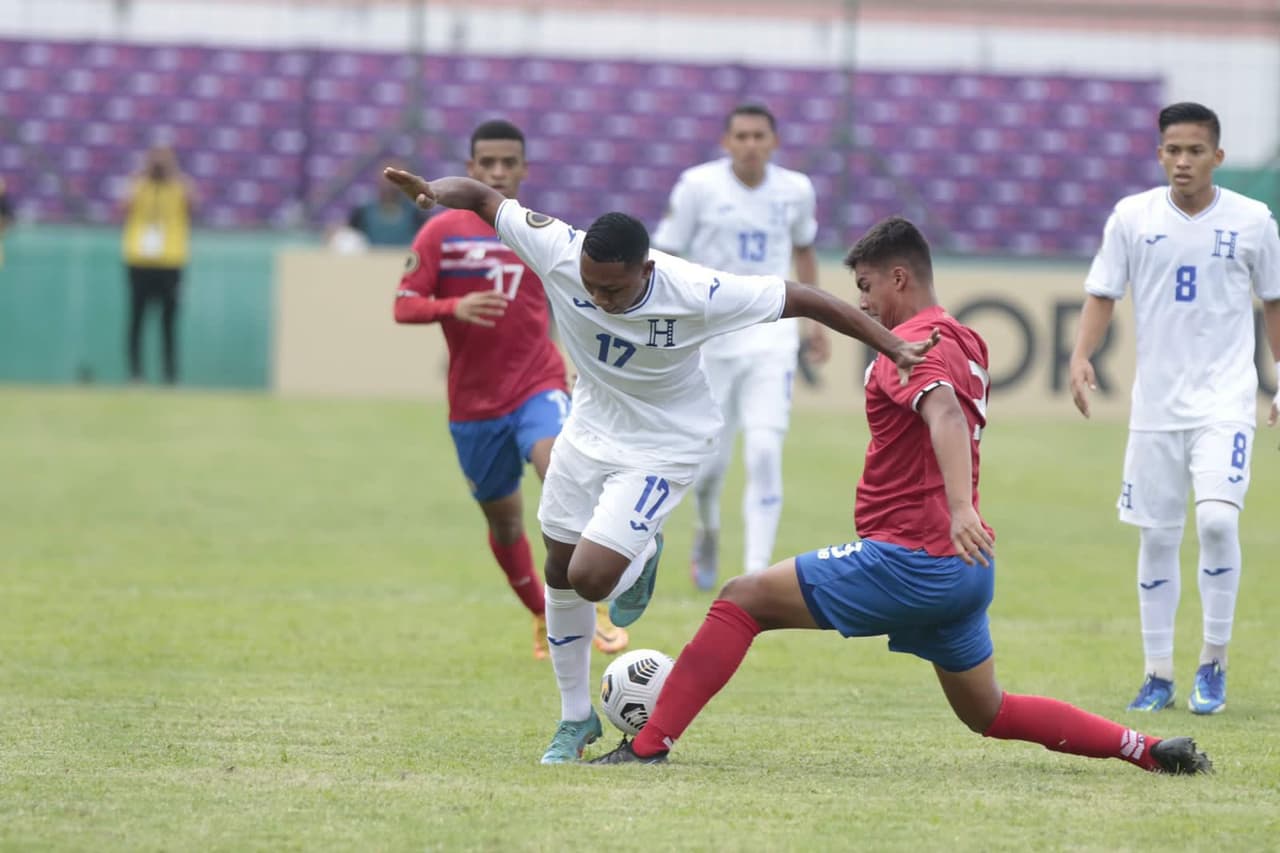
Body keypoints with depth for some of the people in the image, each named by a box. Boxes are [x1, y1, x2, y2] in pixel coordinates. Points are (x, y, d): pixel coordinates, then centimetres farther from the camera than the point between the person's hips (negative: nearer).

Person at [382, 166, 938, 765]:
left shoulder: (697, 294, -34)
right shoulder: (559, 251, -25)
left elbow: (804, 300, -25)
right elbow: (486, 200, -16)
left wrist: (893, 346, -25)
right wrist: (434, 190, -38)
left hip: (661, 448, -5)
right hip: (589, 428, 5)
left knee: (591, 579, -17)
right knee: (560, 574, 13)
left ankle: (641, 561, 21)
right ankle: (575, 718, 33)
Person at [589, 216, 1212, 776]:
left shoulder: (912, 343, -12)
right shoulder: (964, 342, 17)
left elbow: (944, 412, -31)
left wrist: (959, 509, -45)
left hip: (911, 562, -9)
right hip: (966, 569, 9)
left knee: (742, 599, -4)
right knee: (989, 714, 20)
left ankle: (649, 745, -9)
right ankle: (1145, 749, 10)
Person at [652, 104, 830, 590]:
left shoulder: (795, 190, 2)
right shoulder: (699, 186, -7)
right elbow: (665, 256, -3)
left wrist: (816, 321, 22)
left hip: (771, 338, 1)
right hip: (710, 339, -1)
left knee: (765, 454, -15)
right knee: (710, 460, 3)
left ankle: (756, 574, -14)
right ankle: (708, 533, 38)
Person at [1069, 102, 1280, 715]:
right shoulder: (1132, 217, 0)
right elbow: (1102, 293, 2)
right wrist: (1082, 357, -14)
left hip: (1225, 399, -2)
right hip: (1155, 403, 2)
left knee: (1217, 518, -19)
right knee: (1156, 538, 4)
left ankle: (1214, 662, -4)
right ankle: (1158, 675, 15)